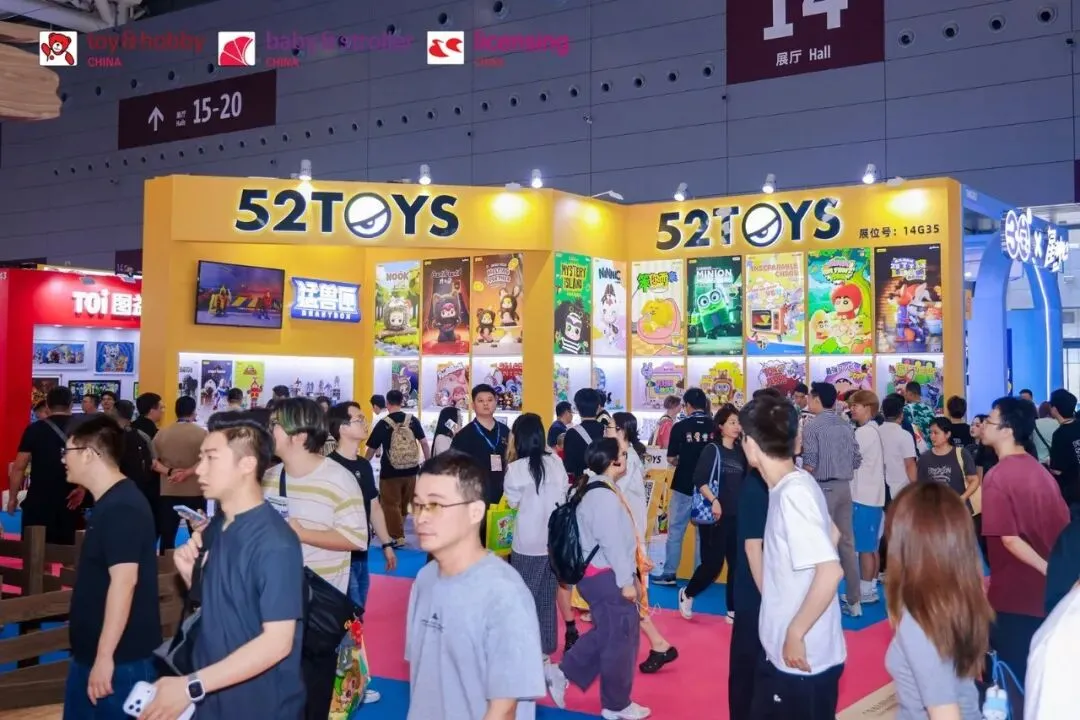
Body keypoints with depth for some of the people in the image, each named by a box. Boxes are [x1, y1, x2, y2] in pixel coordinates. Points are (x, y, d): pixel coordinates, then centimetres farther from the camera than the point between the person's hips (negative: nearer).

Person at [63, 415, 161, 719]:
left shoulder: (122, 508, -21)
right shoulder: (110, 503, 11)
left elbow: (124, 581, -27)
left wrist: (105, 656, -26)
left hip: (120, 657, -10)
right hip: (90, 651, 10)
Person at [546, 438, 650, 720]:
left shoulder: (595, 491, 10)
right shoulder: (605, 496, -22)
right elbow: (612, 543, -23)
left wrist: (629, 570, 22)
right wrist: (626, 581, -18)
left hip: (600, 575, 10)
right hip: (608, 578, -10)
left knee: (605, 635, 20)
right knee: (621, 639, 4)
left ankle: (562, 673, 23)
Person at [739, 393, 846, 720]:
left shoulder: (793, 493, -23)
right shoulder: (793, 484, 5)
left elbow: (831, 571, -30)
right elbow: (832, 534, 19)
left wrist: (796, 634, -20)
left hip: (804, 658, -9)